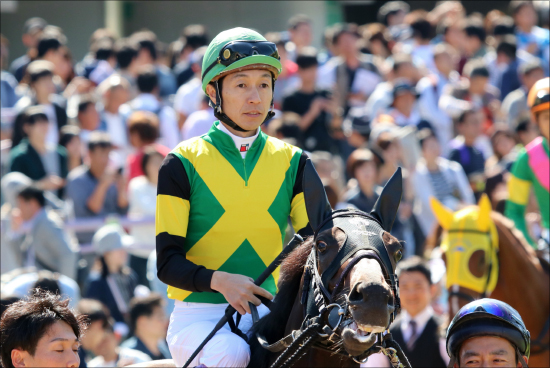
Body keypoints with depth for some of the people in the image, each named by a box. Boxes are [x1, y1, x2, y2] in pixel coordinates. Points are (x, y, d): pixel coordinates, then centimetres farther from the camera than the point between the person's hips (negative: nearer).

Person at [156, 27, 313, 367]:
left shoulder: (291, 162, 12)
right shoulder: (183, 164, 1)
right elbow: (169, 263, -3)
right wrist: (219, 280, -23)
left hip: (266, 312, 4)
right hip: (199, 316, -4)